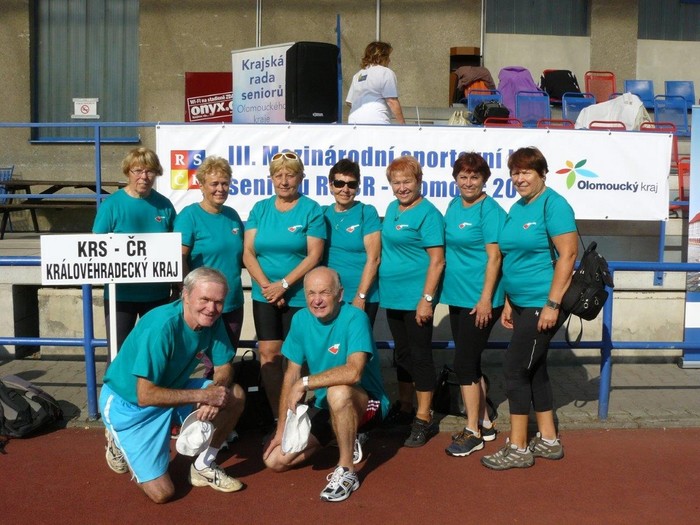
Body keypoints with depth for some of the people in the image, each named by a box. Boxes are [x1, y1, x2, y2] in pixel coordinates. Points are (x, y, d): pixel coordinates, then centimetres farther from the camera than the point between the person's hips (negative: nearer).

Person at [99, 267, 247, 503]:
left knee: (235, 396, -13)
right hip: (129, 403, -6)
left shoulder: (212, 321, -12)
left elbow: (224, 367, -3)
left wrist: (216, 391, -25)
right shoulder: (162, 326, -32)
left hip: (170, 389, 7)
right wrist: (203, 395, -31)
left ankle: (203, 467, 6)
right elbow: (145, 395, -32)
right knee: (162, 493, -11)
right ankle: (121, 443, 16)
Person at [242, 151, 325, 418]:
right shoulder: (260, 209, 8)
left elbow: (314, 255, -9)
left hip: (300, 296, -3)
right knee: (269, 354, 0)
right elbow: (248, 252, 3)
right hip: (264, 295, 3)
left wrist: (284, 284, -16)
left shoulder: (312, 210, -2)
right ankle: (277, 416, 11)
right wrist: (266, 285, -10)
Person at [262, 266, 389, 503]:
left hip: (366, 403, -6)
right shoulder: (301, 319, -3)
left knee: (338, 392, -40)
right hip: (324, 407, 7)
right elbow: (292, 374, 1)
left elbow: (353, 372, -37)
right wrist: (281, 429, -1)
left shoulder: (355, 318, -22)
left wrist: (304, 383, -28)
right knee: (275, 460, -2)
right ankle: (346, 441, 16)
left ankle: (346, 472, -18)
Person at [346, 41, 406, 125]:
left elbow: (349, 102, 20)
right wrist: (402, 124, -5)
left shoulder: (358, 75, 20)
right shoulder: (385, 72, -1)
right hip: (376, 122, -7)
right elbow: (392, 102, -9)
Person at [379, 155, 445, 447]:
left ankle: (423, 419, 12)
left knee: (419, 355, 0)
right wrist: (381, 287, 16)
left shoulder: (427, 213, -13)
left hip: (415, 299, -8)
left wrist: (426, 299, -21)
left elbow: (437, 260, -17)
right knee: (401, 353, 17)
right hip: (393, 296, 8)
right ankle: (404, 408, 32)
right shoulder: (392, 208, 12)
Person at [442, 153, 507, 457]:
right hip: (457, 296, 8)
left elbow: (494, 257, -16)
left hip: (479, 301, -8)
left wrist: (486, 299, -20)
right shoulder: (453, 207, 11)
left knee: (464, 363, -4)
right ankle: (484, 424, 29)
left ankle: (473, 432, 10)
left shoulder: (490, 210, -12)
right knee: (470, 362, 15)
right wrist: (442, 289, 14)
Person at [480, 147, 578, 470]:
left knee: (515, 370, -4)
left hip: (543, 304, -9)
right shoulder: (516, 209, 12)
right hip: (523, 304, 9)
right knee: (535, 370, 15)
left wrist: (552, 304, -22)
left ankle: (518, 449, 8)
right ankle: (548, 441, 28)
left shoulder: (553, 204, -13)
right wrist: (509, 303, 15)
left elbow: (568, 254, -19)